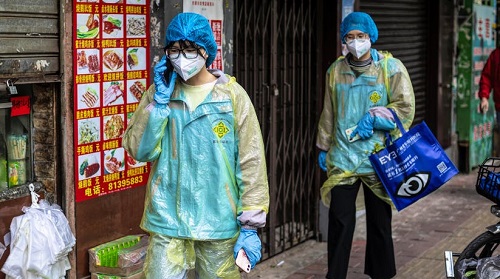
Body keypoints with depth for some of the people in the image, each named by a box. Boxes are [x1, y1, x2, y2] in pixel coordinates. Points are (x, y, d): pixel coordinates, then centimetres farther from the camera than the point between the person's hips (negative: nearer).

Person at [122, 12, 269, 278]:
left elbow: (251, 162, -5)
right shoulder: (160, 92, 4)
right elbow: (139, 150, -4)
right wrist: (160, 100, -11)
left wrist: (250, 225, -8)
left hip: (218, 222, -1)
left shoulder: (232, 95, -5)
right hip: (167, 221, 1)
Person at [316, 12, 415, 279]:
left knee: (379, 221, 9)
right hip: (343, 156, 2)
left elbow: (405, 108, -7)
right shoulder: (335, 70, 7)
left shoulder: (391, 68, -3)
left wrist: (373, 119, -15)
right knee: (340, 220, -3)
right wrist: (323, 147, 15)